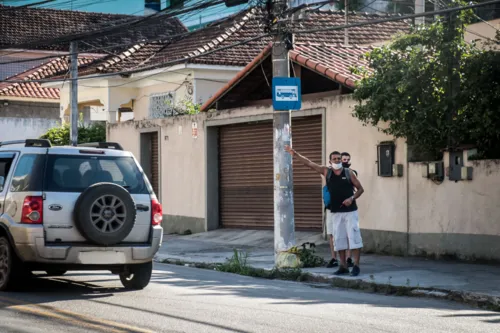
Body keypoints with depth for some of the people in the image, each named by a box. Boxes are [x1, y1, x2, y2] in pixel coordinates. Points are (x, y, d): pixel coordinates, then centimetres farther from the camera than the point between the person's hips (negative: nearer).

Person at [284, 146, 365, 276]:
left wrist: (352, 198, -12)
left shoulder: (349, 173, -1)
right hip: (335, 212, 3)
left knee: (354, 237, -6)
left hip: (350, 211, -3)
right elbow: (308, 163, 2)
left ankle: (356, 266, -4)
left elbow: (360, 189, 5)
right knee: (338, 240, 6)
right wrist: (295, 154, -6)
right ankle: (343, 266, 14)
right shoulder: (326, 172, 4)